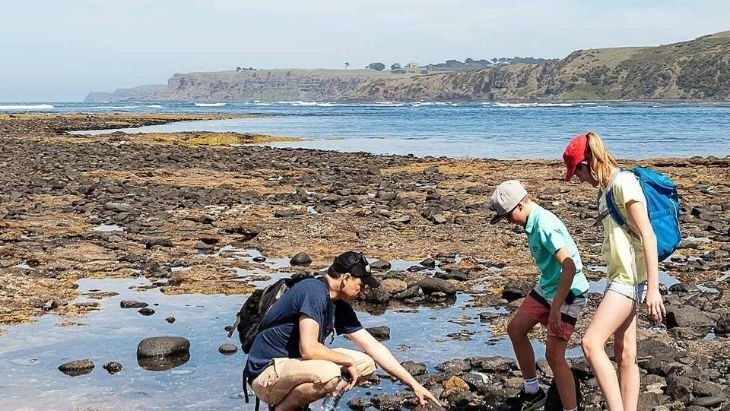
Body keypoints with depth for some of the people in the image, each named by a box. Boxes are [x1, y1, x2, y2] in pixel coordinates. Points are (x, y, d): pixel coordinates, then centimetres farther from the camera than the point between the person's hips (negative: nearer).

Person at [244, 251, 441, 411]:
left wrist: (415, 385, 8)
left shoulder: (340, 306, 6)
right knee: (328, 374, -35)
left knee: (366, 363, 4)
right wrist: (348, 361, -14)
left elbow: (374, 347, 10)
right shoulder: (315, 291, -21)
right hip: (267, 374, -9)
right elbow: (309, 348, -30)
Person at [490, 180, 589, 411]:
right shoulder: (532, 223, 4)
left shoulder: (545, 225, -26)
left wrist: (555, 308, -32)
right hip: (546, 287, 10)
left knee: (554, 355, -13)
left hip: (568, 293, -10)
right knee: (515, 329, 16)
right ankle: (532, 392, 29)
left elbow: (569, 266, -33)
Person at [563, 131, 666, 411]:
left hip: (630, 279, -10)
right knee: (624, 354, 9)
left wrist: (653, 288, -22)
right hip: (618, 278, 10)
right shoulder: (606, 189, 14)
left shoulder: (624, 182, -13)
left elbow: (647, 235, -18)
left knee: (591, 343, -18)